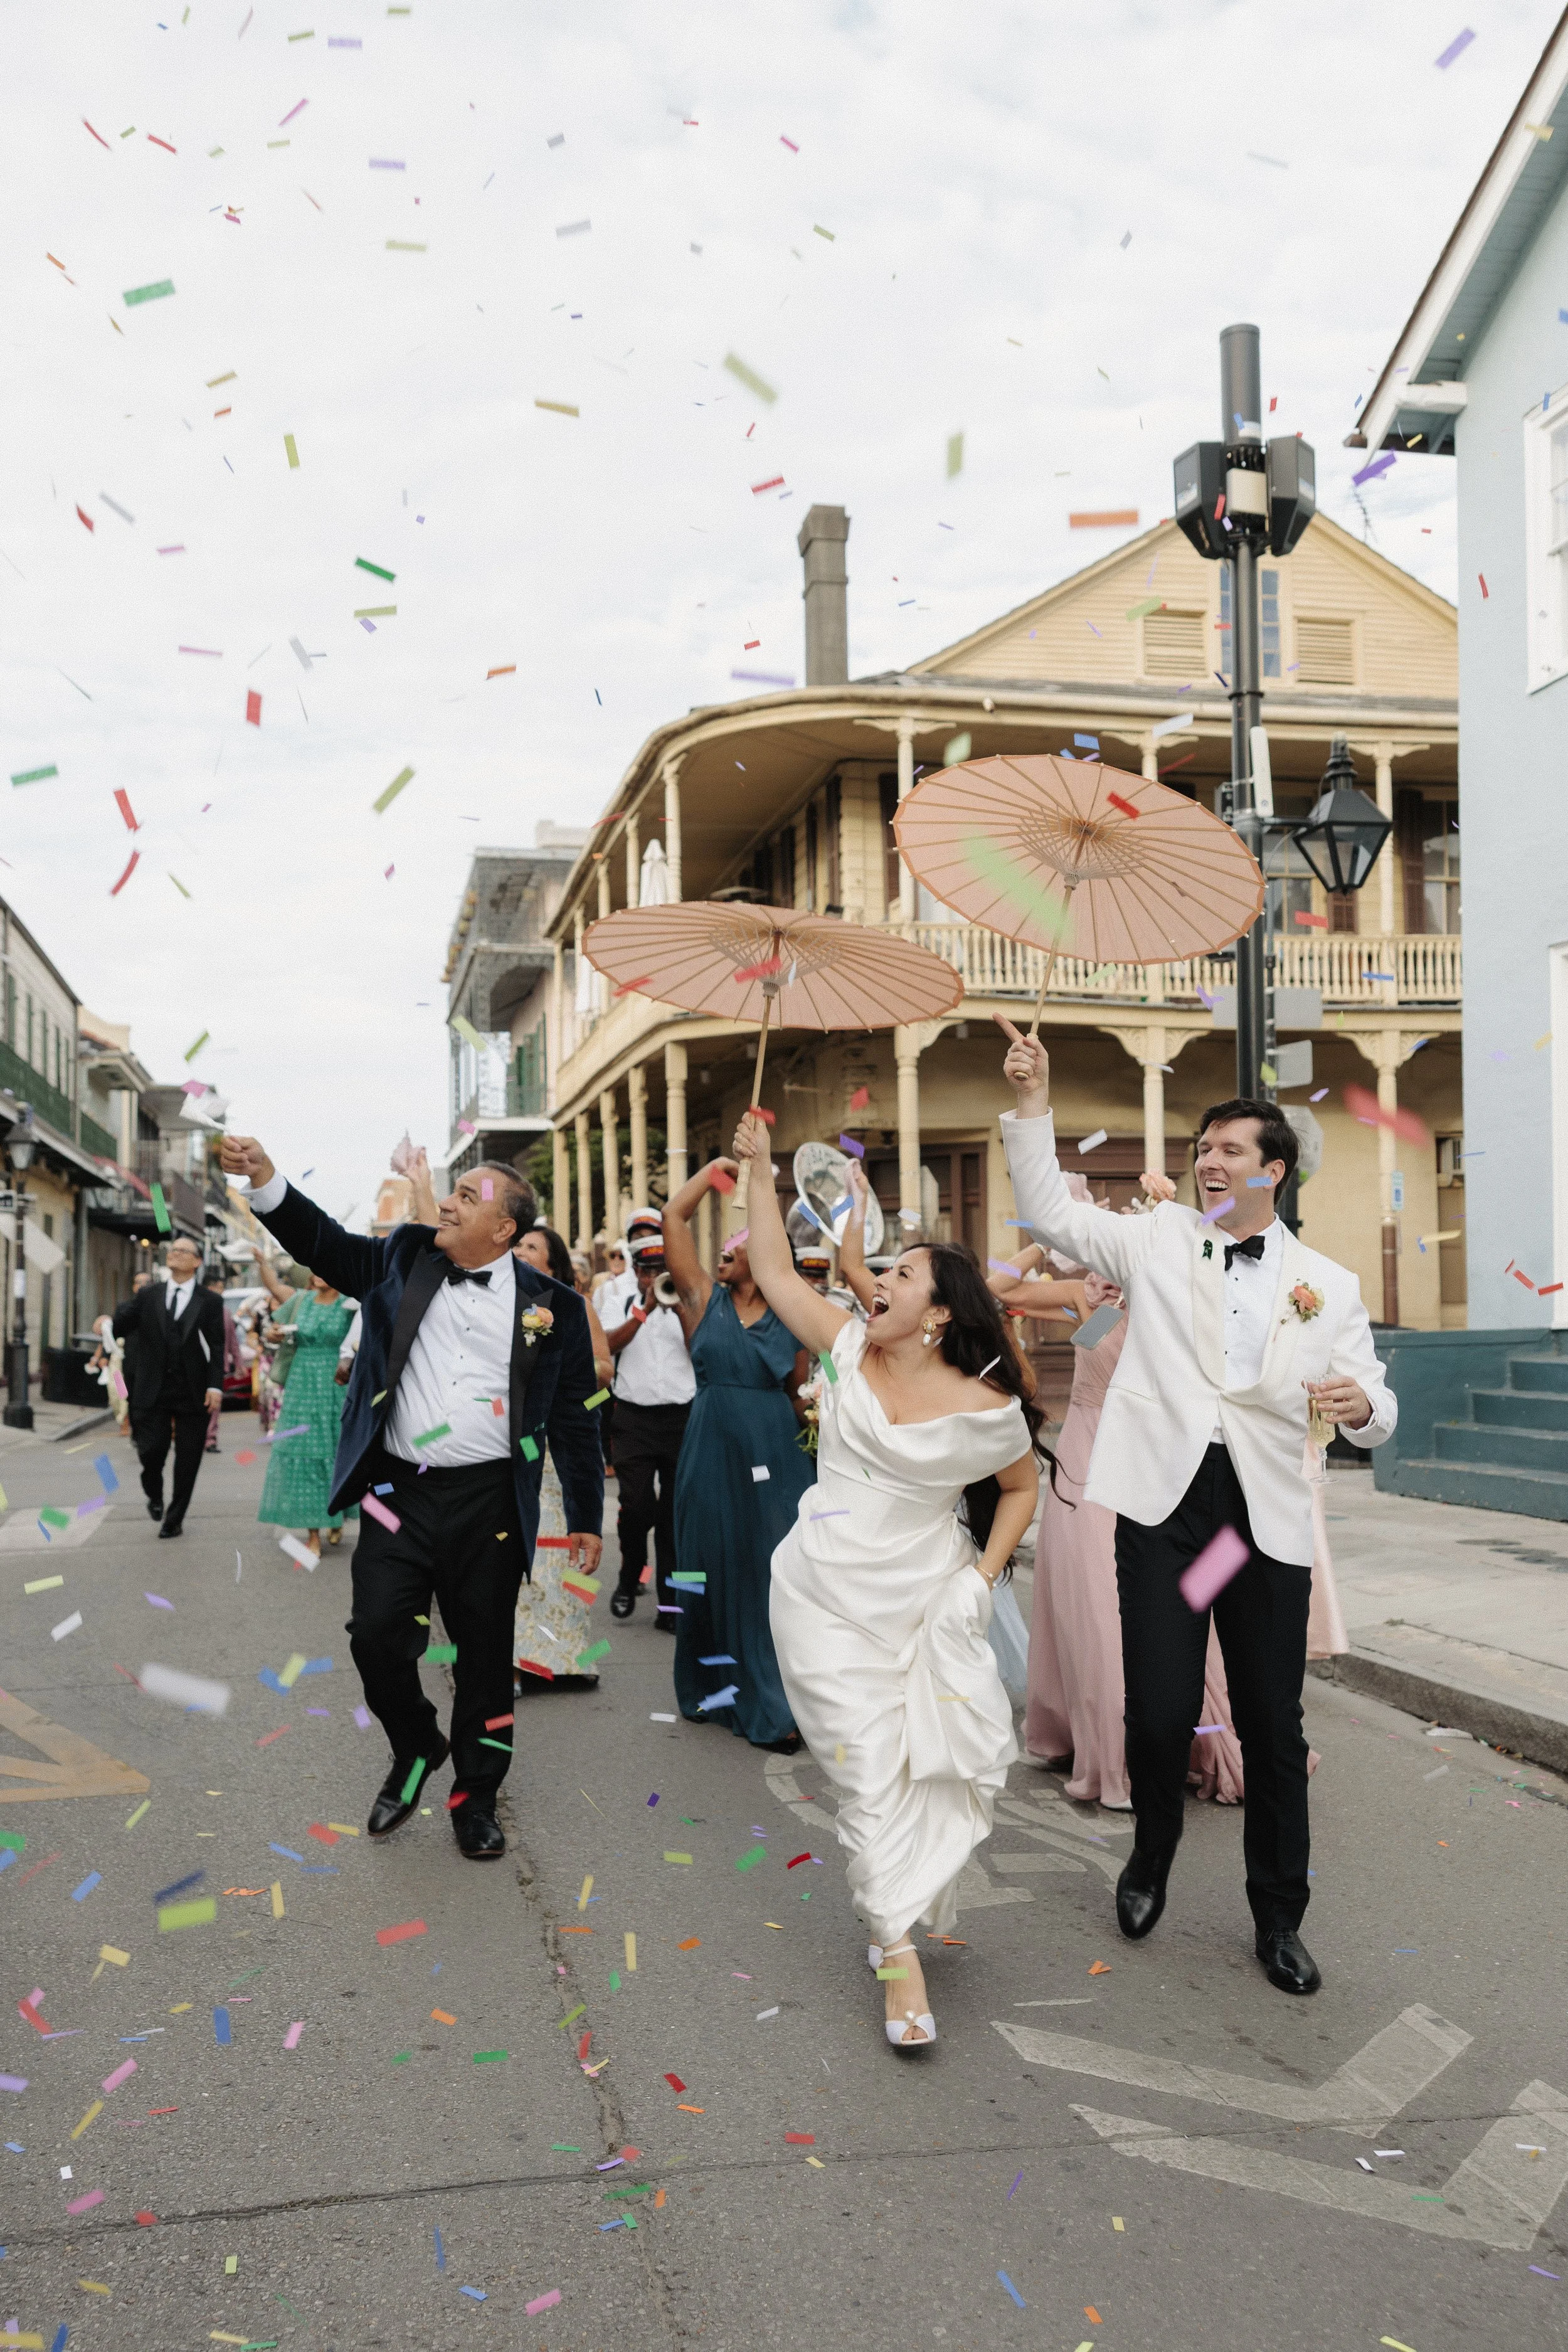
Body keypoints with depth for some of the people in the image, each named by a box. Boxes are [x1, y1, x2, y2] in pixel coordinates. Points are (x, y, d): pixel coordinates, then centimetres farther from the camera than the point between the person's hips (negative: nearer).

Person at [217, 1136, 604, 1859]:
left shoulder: (548, 1306, 0)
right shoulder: (404, 1260, 8)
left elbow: (574, 1416, 4)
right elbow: (326, 1244, 3)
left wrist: (586, 1517, 5)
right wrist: (264, 1179, -12)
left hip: (489, 1502, -2)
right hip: (399, 1492, 2)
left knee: (484, 1653, 7)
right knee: (377, 1635, -3)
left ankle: (475, 1796, 26)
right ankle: (415, 1750, 26)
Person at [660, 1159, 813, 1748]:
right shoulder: (705, 1298, 5)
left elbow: (799, 1385, 12)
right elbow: (674, 1217, 0)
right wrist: (716, 1167, 2)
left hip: (775, 1459, 0)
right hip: (714, 1456, 0)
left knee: (777, 1572, 0)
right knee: (718, 1572, 6)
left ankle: (776, 1703, 7)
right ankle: (717, 1687, 21)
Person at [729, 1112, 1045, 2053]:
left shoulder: (985, 1405, -9)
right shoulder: (852, 1347, -2)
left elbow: (1022, 1487, 8)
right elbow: (775, 1272, 4)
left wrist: (983, 1577, -1)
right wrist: (760, 1171, 1)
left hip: (925, 1600, -1)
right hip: (829, 1594, 1)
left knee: (967, 1755, -5)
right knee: (871, 1770, 0)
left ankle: (900, 1906, 24)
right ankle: (900, 1958, 8)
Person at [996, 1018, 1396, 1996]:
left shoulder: (1328, 1284, 10)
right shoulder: (1159, 1238, 10)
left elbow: (1375, 1411, 9)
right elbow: (1051, 1213, 6)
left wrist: (1361, 1403, -15)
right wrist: (1034, 1100, -2)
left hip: (1267, 1513, 1)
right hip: (1165, 1501, -1)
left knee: (1274, 1723, 6)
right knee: (1161, 1710, -3)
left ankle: (1279, 1918, 25)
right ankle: (1152, 1859, 29)